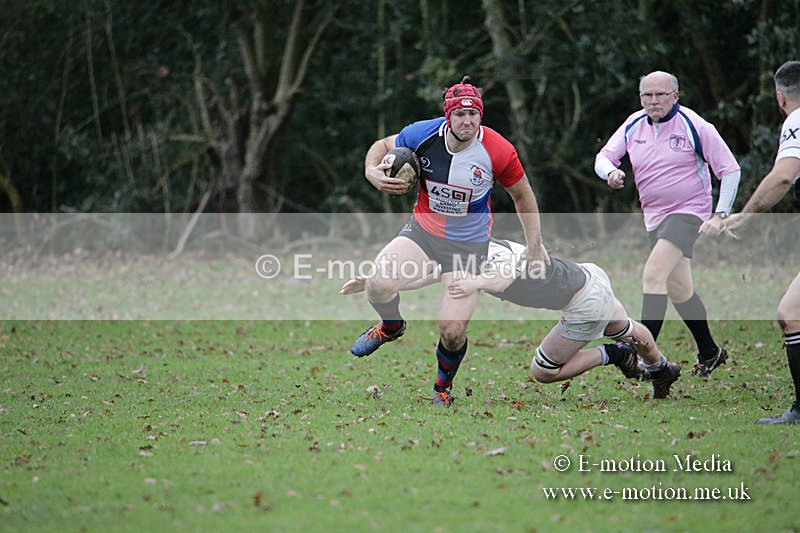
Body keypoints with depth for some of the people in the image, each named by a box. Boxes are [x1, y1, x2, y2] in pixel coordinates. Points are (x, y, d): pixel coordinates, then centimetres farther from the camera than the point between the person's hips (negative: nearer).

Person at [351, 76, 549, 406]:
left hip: (469, 245, -1)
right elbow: (382, 146, 7)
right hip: (422, 230, 2)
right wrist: (372, 172, -15)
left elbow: (522, 195, 1)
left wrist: (534, 245, 5)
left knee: (452, 332, -13)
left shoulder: (498, 151, -16)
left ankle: (443, 387, 22)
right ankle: (391, 326, 12)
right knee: (380, 286, -27)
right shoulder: (423, 134, -13)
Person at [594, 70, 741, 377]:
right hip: (654, 217, 7)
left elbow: (730, 170, -8)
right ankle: (709, 353, 30)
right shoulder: (633, 126, 3)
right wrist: (611, 172, -17)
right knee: (678, 289, 13)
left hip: (689, 211, -7)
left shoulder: (694, 126, -12)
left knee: (653, 274, -24)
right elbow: (604, 156, 8)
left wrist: (719, 215, -16)